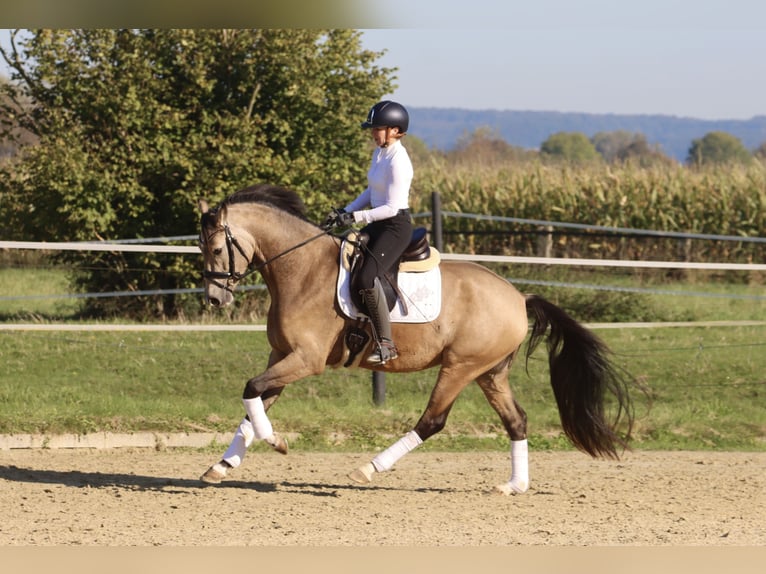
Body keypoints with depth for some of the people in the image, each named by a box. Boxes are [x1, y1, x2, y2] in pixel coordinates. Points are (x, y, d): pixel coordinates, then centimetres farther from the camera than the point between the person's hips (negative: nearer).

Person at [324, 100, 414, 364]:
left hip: (396, 226, -11)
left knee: (367, 278, -26)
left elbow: (391, 207, -23)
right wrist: (345, 212, 9)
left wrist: (355, 217, -26)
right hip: (378, 224, 11)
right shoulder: (379, 152, 9)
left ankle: (385, 344, -20)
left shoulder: (397, 161, -20)